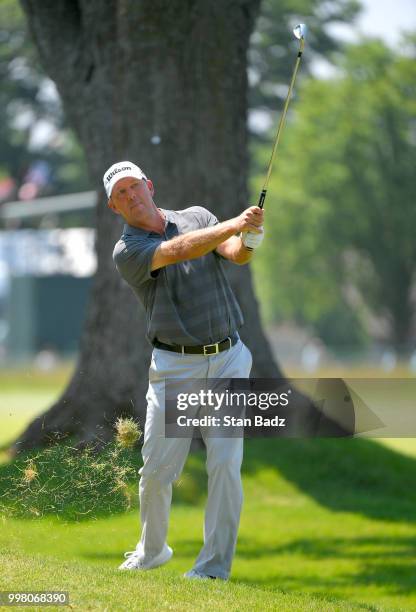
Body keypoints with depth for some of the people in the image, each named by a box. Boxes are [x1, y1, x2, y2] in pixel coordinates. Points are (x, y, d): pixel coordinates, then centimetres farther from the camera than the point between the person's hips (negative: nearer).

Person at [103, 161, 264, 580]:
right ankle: (151, 550, 25)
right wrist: (236, 223, -31)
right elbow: (178, 250, -23)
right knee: (157, 470, 0)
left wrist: (249, 240, -32)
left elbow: (236, 255, -8)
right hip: (174, 368, -2)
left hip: (228, 360, 2)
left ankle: (215, 565, -1)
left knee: (225, 464, -7)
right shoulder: (127, 252, -5)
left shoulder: (198, 216, 8)